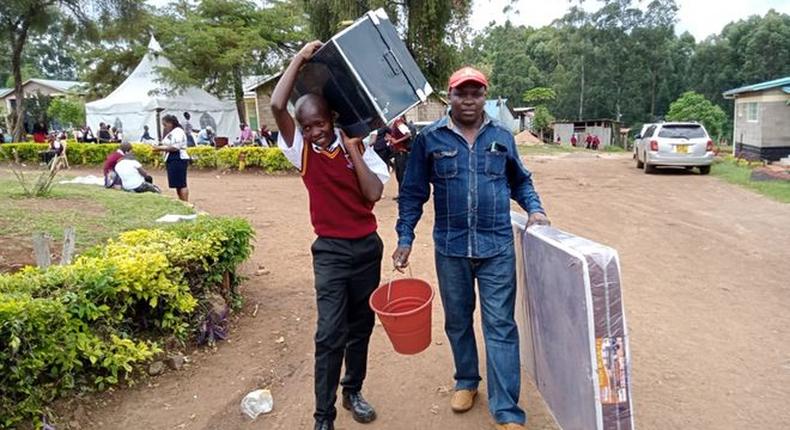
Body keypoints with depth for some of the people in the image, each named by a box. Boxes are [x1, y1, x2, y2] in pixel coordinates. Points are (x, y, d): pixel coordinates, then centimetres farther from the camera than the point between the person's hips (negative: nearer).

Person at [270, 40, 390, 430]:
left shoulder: (356, 147, -2)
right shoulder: (301, 151, -4)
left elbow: (374, 193, -13)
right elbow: (277, 107, -18)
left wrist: (352, 149, -14)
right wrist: (300, 58, -14)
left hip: (367, 246, 2)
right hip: (330, 250, -2)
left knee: (361, 325, 14)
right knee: (330, 333, -8)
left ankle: (353, 391, 34)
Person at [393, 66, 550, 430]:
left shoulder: (502, 137, 5)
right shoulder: (429, 139, 0)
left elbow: (520, 181, 17)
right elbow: (413, 193, 3)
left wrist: (534, 208, -1)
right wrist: (404, 238, -2)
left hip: (497, 248, 0)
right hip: (450, 249, 0)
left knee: (500, 326, -1)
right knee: (457, 321, 16)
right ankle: (466, 381, 39)